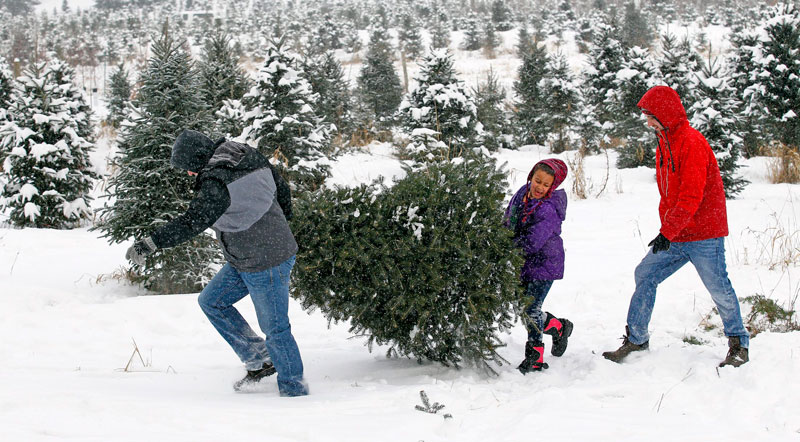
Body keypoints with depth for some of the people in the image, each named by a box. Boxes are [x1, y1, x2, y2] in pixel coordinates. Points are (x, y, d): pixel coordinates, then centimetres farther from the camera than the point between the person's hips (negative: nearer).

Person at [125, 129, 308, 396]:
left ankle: (295, 391, 14)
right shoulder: (247, 159, 2)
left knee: (275, 328, 1)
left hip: (265, 264, -10)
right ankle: (260, 359, 21)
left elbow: (192, 223, -31)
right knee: (211, 301, 16)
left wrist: (150, 243, -31)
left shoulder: (218, 185, -24)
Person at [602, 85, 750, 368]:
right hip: (675, 236, 9)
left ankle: (739, 345, 17)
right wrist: (665, 228, 9)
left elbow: (692, 195, -23)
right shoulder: (665, 143, 12)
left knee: (719, 289, 0)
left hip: (703, 236, -9)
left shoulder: (692, 142, -17)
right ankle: (635, 339, 11)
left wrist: (668, 232, -22)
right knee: (645, 275, 4)